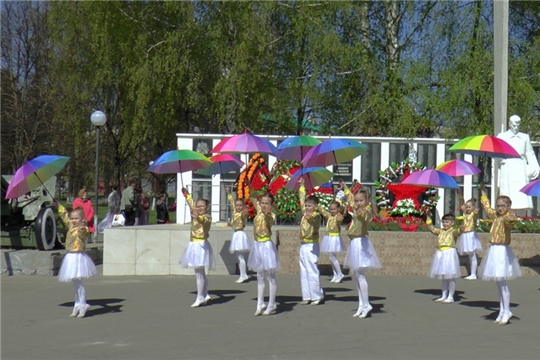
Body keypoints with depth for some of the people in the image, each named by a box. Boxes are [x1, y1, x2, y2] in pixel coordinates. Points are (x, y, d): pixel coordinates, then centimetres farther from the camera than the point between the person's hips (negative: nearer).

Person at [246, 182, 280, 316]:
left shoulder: (271, 215, -12)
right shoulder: (259, 210, 6)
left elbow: (270, 222, -34)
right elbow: (253, 197, 13)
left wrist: (268, 215, -53)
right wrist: (249, 184, 1)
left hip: (267, 245, -7)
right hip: (257, 245, 7)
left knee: (270, 276, 0)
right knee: (260, 276, 11)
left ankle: (271, 305, 6)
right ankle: (260, 304, 16)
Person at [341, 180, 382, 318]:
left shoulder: (366, 210, -13)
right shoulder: (356, 209, 11)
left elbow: (365, 215, -39)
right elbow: (350, 198, 32)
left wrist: (362, 212, -61)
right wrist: (344, 188, 43)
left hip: (361, 242, -9)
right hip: (355, 243, 10)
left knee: (360, 274, -12)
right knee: (357, 275, 10)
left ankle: (366, 305, -9)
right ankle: (361, 305, 14)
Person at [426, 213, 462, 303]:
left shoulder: (453, 231, -5)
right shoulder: (440, 231, 13)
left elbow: (457, 232, -26)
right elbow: (431, 229, 19)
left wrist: (461, 229, -47)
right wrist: (428, 218, 15)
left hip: (449, 254, -7)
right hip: (440, 254, 7)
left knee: (451, 277, -2)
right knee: (443, 277, 14)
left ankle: (450, 297, 3)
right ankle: (444, 296, 22)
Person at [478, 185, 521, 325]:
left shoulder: (508, 217, -12)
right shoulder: (495, 216, 12)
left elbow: (509, 220, -38)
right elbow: (486, 206, 31)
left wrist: (512, 218, -60)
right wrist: (483, 192, 39)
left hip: (502, 251, -9)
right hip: (493, 250, 9)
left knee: (502, 282, -8)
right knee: (499, 283, 11)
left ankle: (506, 312, -4)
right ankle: (502, 311, 15)